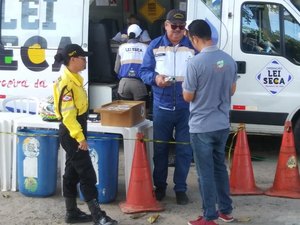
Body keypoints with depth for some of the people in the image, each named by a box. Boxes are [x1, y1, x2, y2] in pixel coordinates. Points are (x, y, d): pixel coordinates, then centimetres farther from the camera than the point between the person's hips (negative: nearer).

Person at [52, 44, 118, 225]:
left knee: (73, 172, 14)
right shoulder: (66, 83, -20)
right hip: (72, 134, -10)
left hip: (75, 132, 10)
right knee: (87, 174, -6)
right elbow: (68, 115, -24)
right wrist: (80, 137, -24)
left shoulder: (75, 79, 10)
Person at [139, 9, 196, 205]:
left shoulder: (194, 47, -1)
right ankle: (160, 186, 27)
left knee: (184, 149, 5)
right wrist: (155, 78, -16)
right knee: (160, 148, 11)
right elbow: (144, 71, 5)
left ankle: (181, 189, 18)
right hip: (162, 107, 1)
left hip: (187, 107, -1)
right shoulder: (155, 46, 2)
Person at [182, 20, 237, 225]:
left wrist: (187, 86, 8)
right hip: (222, 125, 6)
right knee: (220, 168, 19)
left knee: (206, 173, 3)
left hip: (202, 127, -6)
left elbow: (188, 97, -11)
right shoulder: (229, 60, 1)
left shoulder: (196, 63, -19)